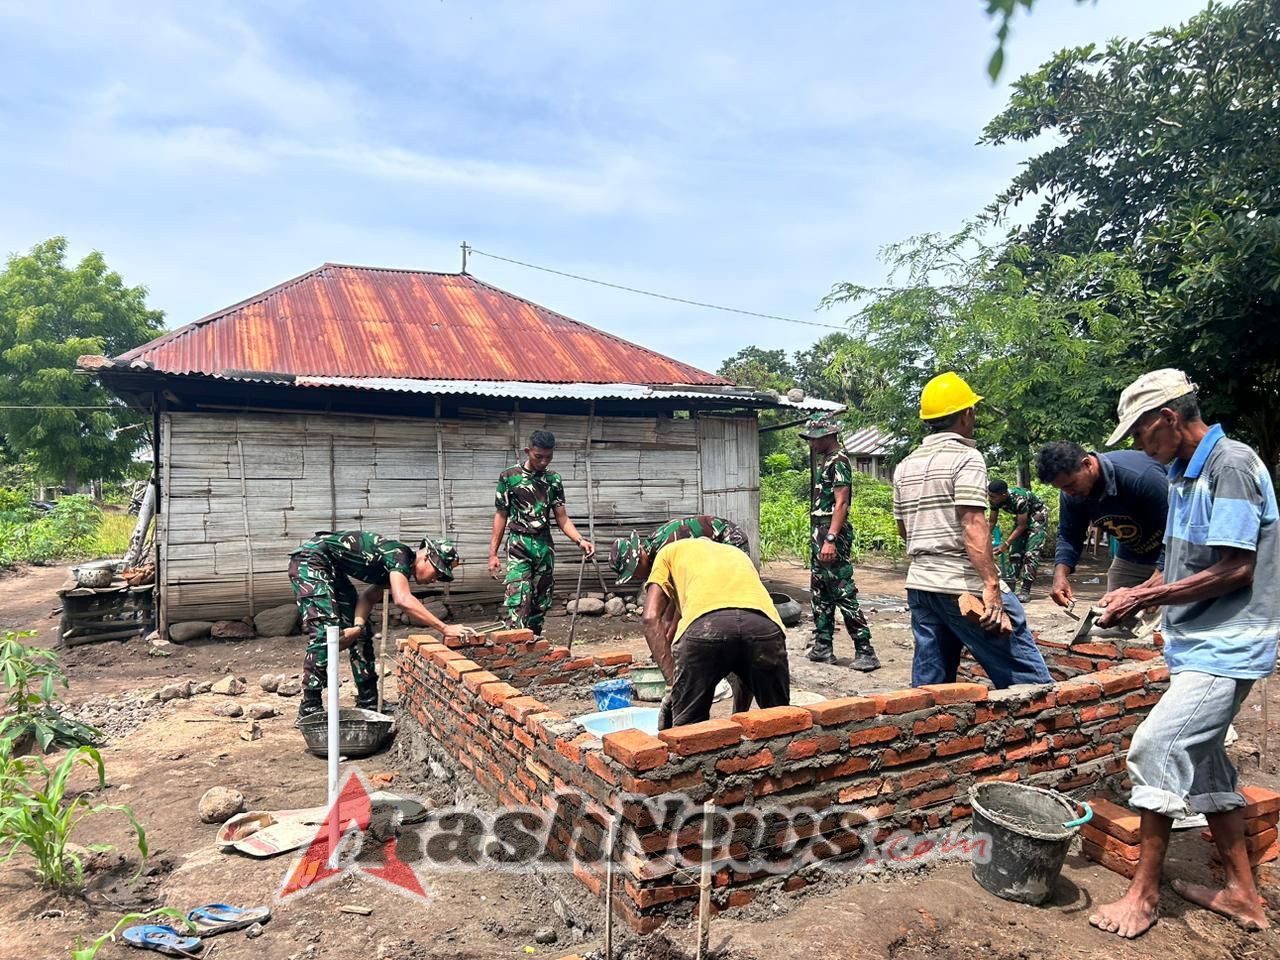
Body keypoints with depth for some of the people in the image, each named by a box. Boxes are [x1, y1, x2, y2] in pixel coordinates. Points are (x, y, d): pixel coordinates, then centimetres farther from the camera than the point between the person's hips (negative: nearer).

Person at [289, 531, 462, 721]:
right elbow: (403, 600, -38)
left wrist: (358, 626, -16)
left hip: (333, 570, 10)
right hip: (311, 560, -10)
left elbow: (368, 597, 4)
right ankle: (309, 709, -12)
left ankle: (368, 704, 12)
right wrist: (444, 628, -40)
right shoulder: (399, 554, -24)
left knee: (362, 633, 6)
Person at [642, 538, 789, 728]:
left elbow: (651, 618, 16)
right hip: (764, 625, 4)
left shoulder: (670, 551, 35)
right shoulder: (738, 554, 44)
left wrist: (673, 683, 13)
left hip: (705, 626, -3)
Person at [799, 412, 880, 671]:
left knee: (844, 593, -9)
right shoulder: (827, 460, 17)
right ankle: (823, 646, 21)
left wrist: (830, 540, -25)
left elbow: (841, 504, -19)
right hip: (820, 535, 10)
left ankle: (865, 651, -4)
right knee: (820, 593, 13)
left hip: (832, 536, -10)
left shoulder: (838, 461, -11)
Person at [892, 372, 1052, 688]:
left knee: (929, 683, 11)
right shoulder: (966, 457, -7)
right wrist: (992, 586, -22)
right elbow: (973, 526, -18)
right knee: (1029, 680, -1)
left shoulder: (905, 466, 14)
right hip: (964, 585, -7)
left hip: (919, 584, 8)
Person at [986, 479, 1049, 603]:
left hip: (1038, 516, -7)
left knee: (1031, 553, -14)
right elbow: (992, 522, -7)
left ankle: (1025, 590, -13)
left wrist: (1005, 544, -29)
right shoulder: (995, 500, -19)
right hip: (1021, 517, 7)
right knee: (1014, 552, 1)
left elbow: (1022, 526, -29)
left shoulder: (1018, 499, -39)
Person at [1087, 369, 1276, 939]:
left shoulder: (1231, 465, -17)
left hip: (1225, 646, -10)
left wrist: (1147, 599, -16)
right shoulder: (1183, 474, 11)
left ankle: (1144, 894, 3)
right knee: (1200, 760, 15)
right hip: (1201, 644, 10)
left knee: (1156, 748, -11)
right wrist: (1137, 593, 3)